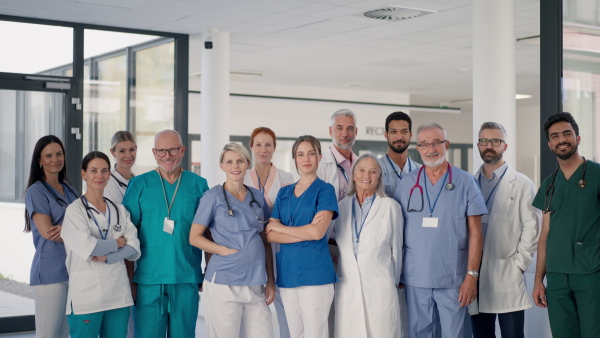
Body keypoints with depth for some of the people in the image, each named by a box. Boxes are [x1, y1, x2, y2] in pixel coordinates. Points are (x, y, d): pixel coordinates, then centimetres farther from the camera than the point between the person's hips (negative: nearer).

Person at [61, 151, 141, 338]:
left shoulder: (119, 210, 11)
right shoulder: (75, 210, -3)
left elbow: (134, 248, 1)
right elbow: (87, 248, -16)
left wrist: (106, 257, -13)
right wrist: (118, 242, -3)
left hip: (119, 295, 4)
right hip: (86, 296, -4)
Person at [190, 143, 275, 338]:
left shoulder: (258, 197, 12)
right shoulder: (213, 197, 0)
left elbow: (266, 242, 15)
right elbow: (194, 237, -1)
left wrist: (270, 281, 9)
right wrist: (226, 250, -13)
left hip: (256, 283, 4)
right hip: (224, 282, -4)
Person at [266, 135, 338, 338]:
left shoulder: (324, 190, -1)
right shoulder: (284, 193, 13)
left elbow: (317, 232, -14)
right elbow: (270, 235, 3)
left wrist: (280, 227, -4)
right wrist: (305, 232, -11)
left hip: (314, 272, -5)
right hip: (287, 271, 5)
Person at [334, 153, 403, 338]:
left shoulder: (390, 207, 2)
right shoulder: (342, 206, 12)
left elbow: (396, 248, 7)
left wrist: (394, 281, 11)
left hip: (380, 288, -3)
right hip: (347, 287, 3)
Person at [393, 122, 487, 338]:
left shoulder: (465, 182, 0)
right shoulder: (407, 183, 7)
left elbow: (475, 233, -1)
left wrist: (472, 275, -8)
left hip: (453, 279, -2)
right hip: (415, 279, 2)